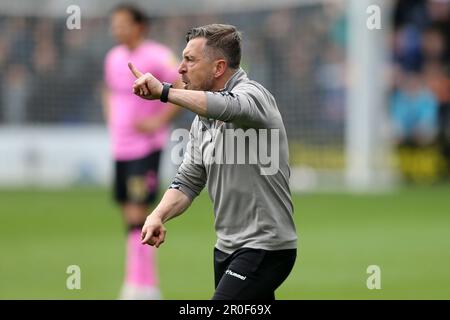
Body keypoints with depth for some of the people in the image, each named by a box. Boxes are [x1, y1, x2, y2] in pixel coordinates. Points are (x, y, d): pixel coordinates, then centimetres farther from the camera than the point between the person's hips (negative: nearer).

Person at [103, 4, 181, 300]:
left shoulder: (157, 56, -11)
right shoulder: (114, 57, 12)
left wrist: (160, 120, -20)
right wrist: (112, 123, 15)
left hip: (146, 147, -8)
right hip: (120, 147, 8)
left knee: (137, 214, -13)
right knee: (130, 216, 10)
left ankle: (138, 286, -11)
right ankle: (150, 287, 19)